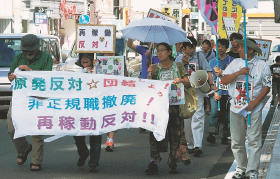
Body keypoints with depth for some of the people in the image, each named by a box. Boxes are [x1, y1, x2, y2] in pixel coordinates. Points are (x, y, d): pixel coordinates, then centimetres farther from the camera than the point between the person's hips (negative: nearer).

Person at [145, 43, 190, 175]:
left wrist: (181, 80, -14)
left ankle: (173, 164, 9)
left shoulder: (177, 66, 9)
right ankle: (154, 162, -13)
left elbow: (188, 83, 6)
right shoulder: (155, 68, 11)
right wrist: (150, 74, -12)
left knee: (175, 133, 0)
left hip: (175, 103, 0)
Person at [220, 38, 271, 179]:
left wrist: (255, 102, -11)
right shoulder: (235, 63, 10)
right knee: (236, 141, 6)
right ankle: (241, 168, 18)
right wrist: (239, 73, -12)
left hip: (254, 109, -3)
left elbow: (267, 86, -1)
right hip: (236, 108, 3)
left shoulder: (262, 65, 1)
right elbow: (224, 80, 3)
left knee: (254, 141, -4)